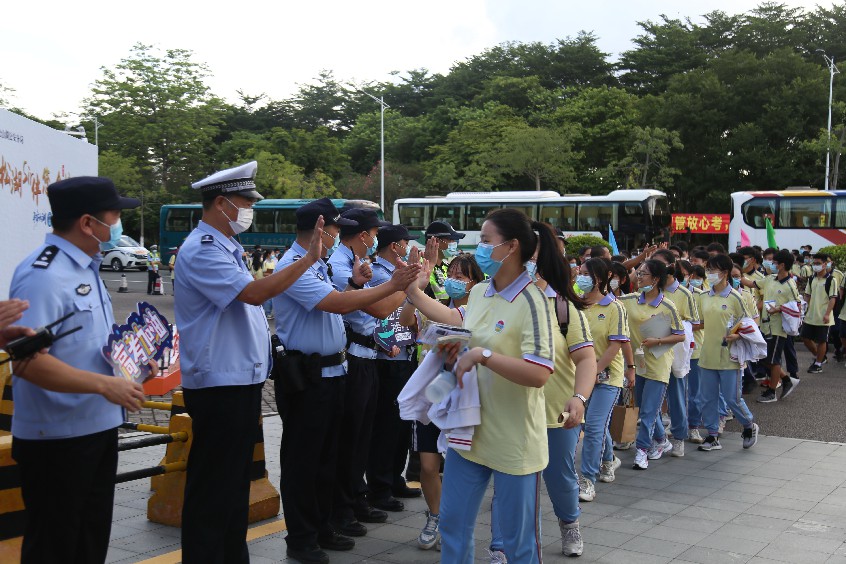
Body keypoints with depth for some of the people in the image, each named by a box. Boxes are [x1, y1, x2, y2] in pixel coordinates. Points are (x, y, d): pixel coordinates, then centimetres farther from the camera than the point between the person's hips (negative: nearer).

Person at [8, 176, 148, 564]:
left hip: (98, 427, 9)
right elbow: (27, 360, -29)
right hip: (57, 438, -9)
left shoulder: (86, 266, 10)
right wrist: (105, 384, -28)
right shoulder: (44, 275, -21)